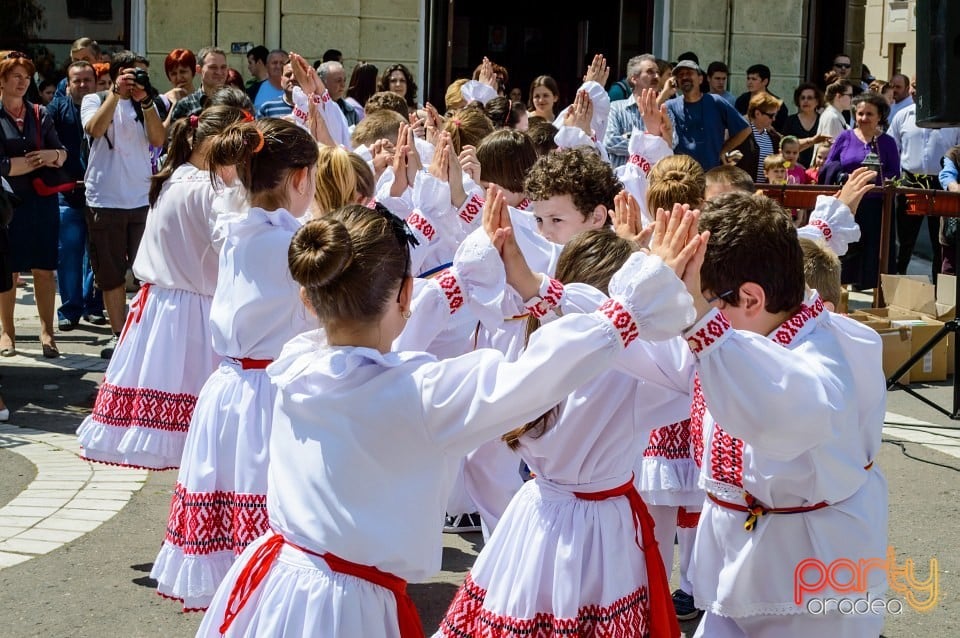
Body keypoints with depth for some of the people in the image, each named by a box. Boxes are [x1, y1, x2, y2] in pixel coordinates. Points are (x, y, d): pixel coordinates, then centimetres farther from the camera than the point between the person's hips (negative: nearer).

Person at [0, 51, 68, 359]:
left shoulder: (40, 114, 10)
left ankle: (47, 331, 6)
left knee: (44, 268, 1)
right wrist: (40, 160, -7)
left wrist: (52, 155, -16)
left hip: (42, 199, 3)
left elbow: (62, 154, 7)